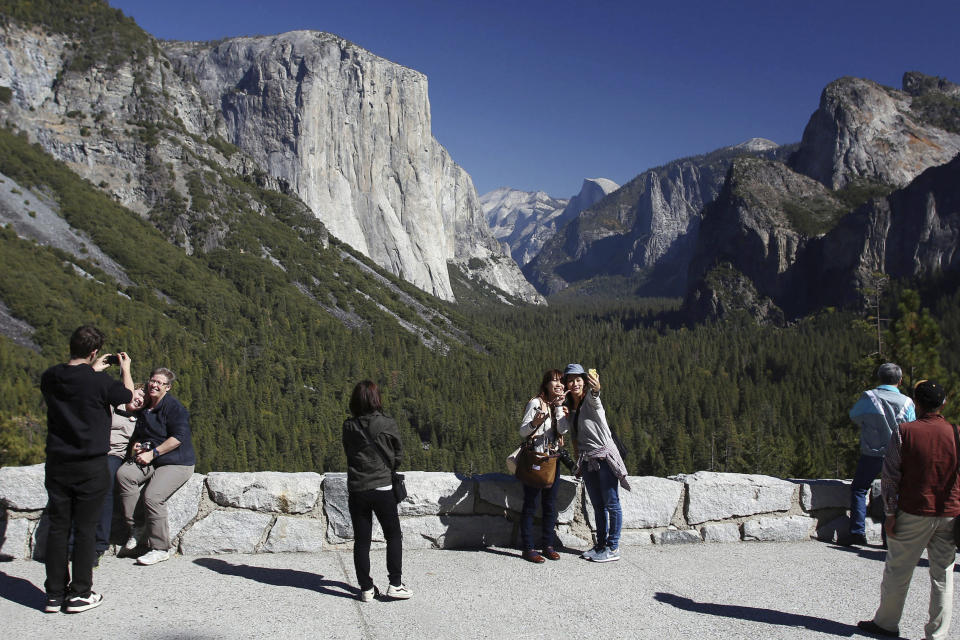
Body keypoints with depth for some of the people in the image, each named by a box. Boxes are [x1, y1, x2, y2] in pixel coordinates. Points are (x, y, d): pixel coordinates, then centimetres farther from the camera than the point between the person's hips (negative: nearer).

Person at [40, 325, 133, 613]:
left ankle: (55, 594, 17)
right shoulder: (100, 381, -15)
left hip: (57, 465, 5)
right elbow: (127, 395, 4)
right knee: (85, 529, 5)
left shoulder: (50, 378, -1)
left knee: (58, 528, 11)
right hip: (91, 467, -4)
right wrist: (125, 368, 20)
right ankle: (80, 594, 12)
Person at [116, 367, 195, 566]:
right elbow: (137, 435, 29)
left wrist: (152, 453, -18)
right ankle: (134, 530, -15)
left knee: (153, 496, -26)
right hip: (150, 461, 7)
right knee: (124, 474, -21)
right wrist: (136, 446, 5)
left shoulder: (174, 407, -9)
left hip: (177, 463, -7)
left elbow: (179, 437, -18)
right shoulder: (144, 408, 15)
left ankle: (160, 548, -11)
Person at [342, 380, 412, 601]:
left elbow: (348, 453, 9)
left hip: (356, 490, 3)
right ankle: (395, 584, 10)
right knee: (394, 536, 13)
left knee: (361, 540, 10)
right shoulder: (388, 425, -9)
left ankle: (366, 588, 14)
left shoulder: (348, 426, -2)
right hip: (382, 489, -2)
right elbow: (398, 456, 2)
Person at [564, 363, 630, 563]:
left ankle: (613, 548, 4)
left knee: (611, 504, -2)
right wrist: (578, 462, 15)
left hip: (605, 456, -7)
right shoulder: (570, 407, 11)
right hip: (587, 460, 7)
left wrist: (595, 389, -59)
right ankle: (601, 544, 21)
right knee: (598, 505, 13)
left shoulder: (590, 400, -9)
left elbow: (595, 398, -35)